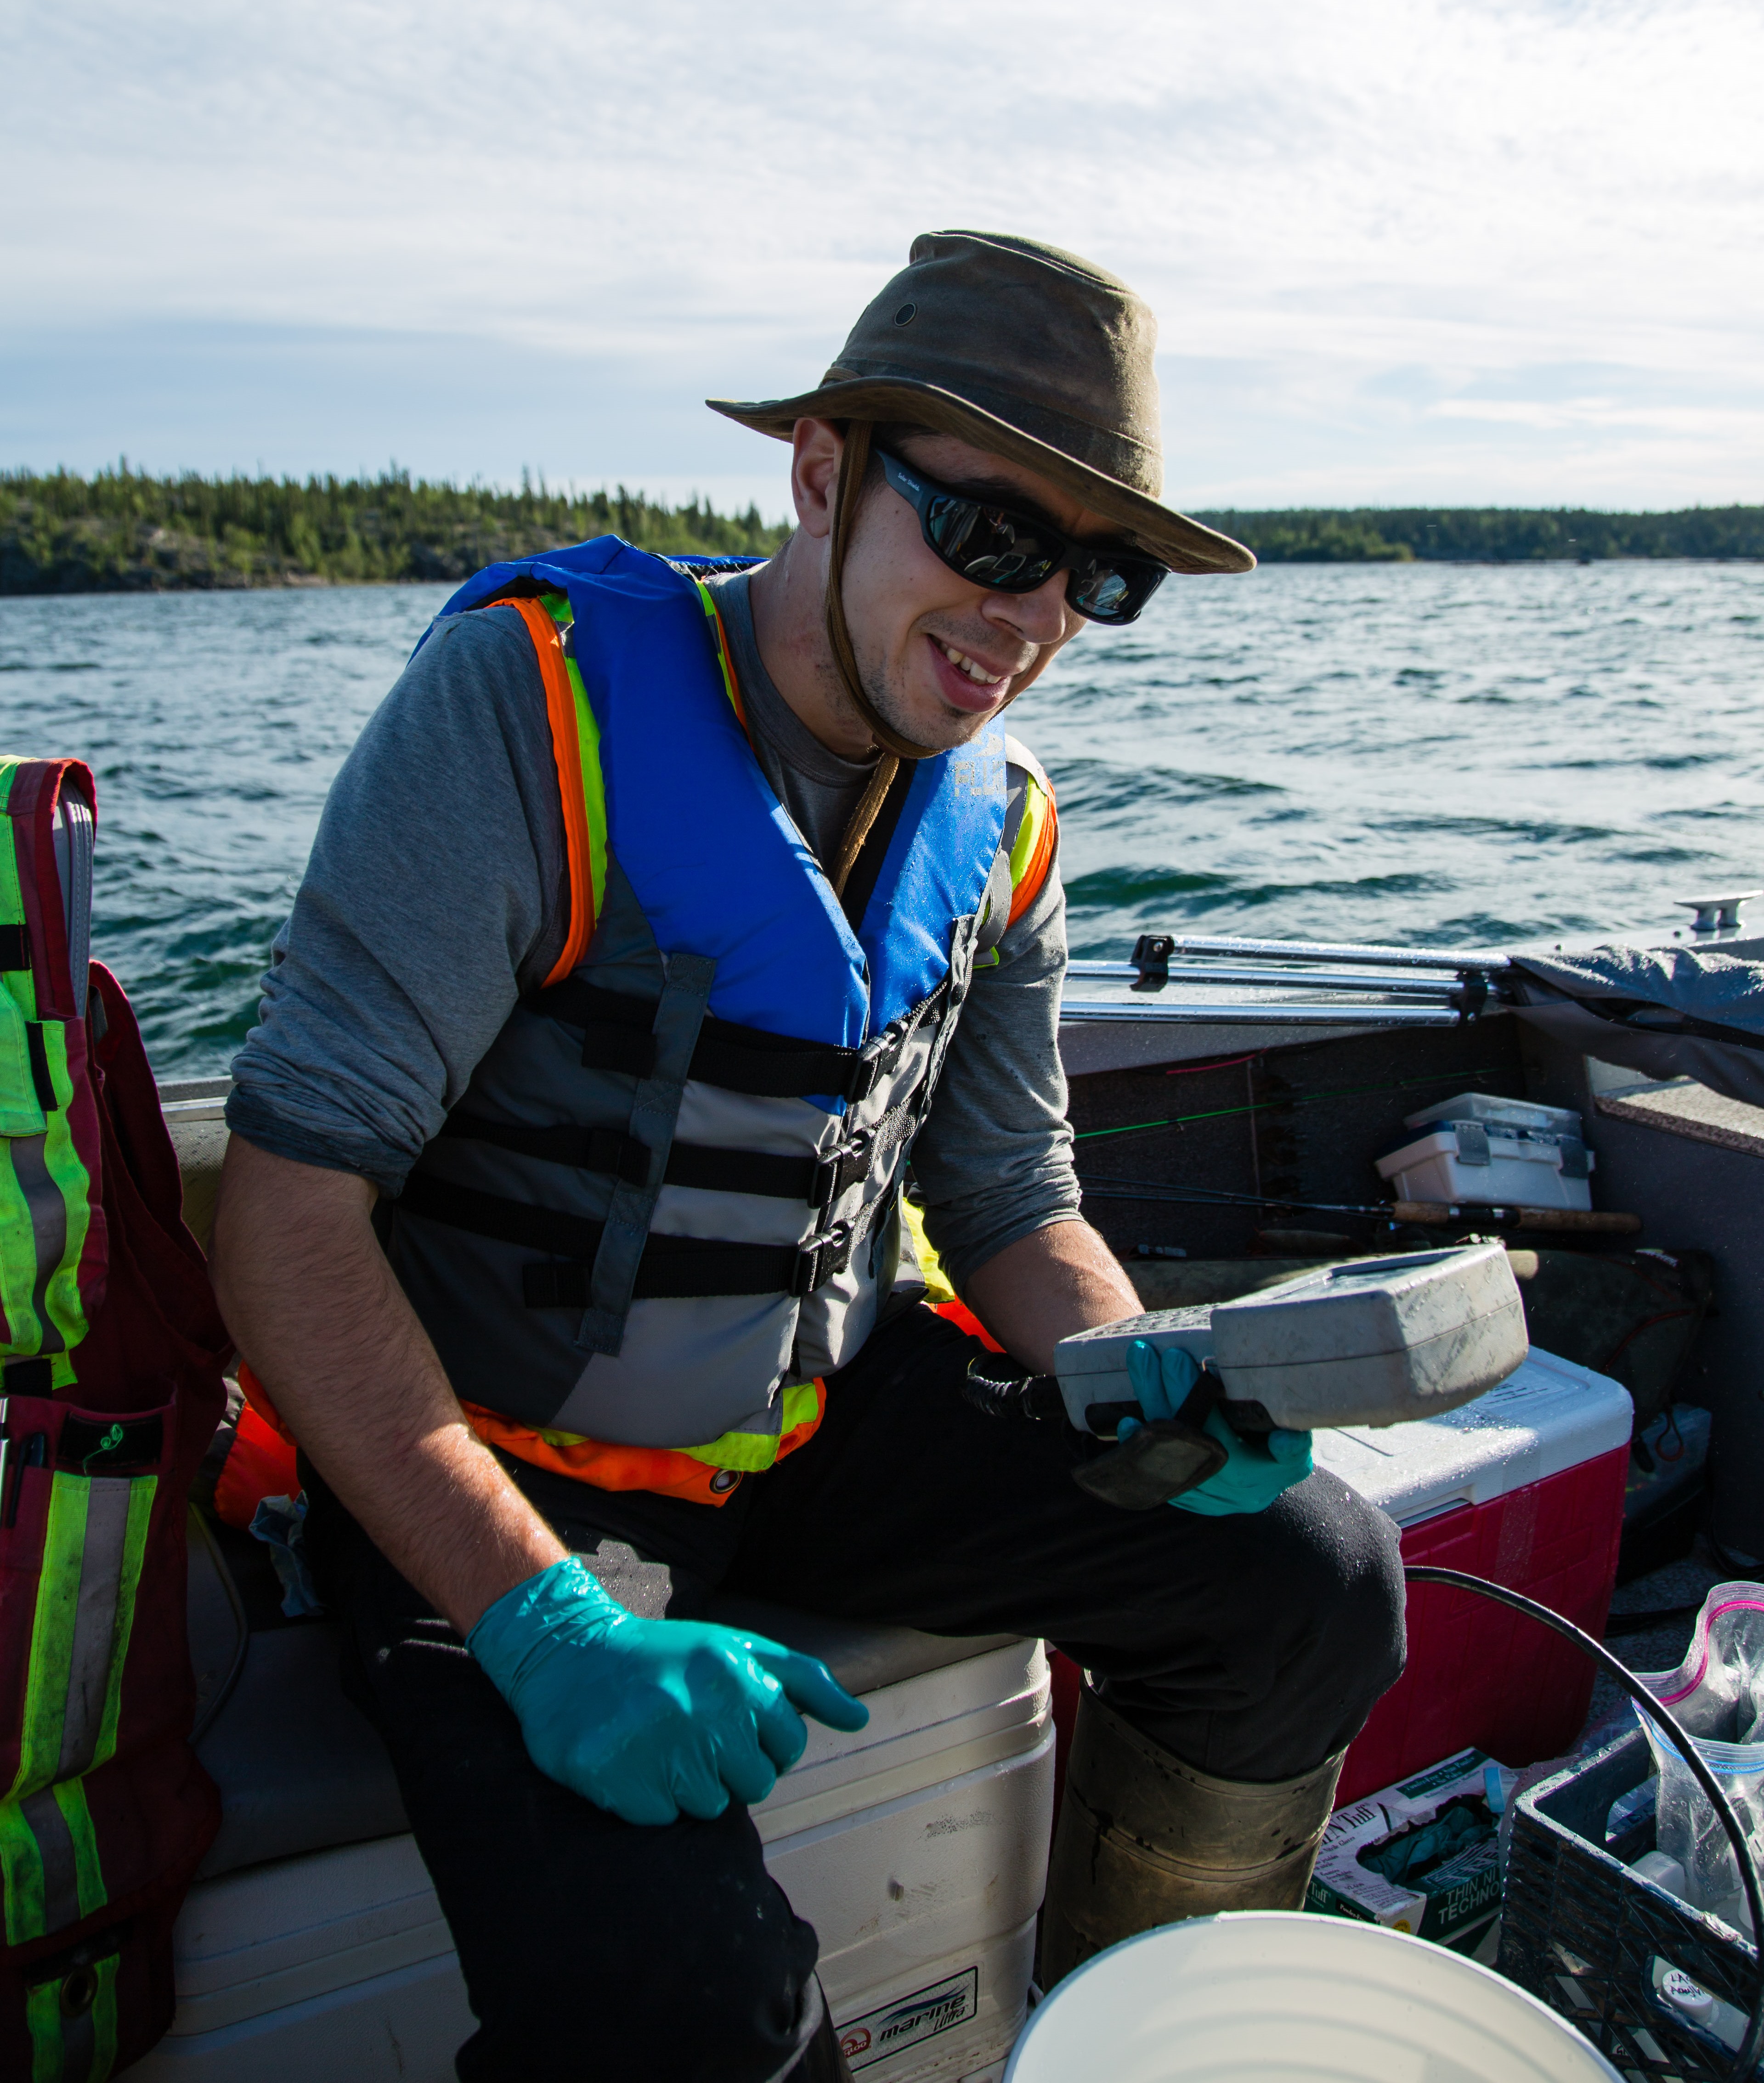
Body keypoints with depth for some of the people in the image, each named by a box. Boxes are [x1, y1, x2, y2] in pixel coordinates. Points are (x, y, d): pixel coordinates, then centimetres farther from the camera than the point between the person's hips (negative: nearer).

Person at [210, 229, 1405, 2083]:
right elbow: (289, 1204, -23)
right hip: (491, 1468, -5)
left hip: (821, 1423, 6)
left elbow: (1011, 1206, 9)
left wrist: (1145, 1381, -13)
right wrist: (543, 1619, -31)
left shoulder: (996, 831, 1)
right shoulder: (529, 697, -19)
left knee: (1311, 1580, -3)